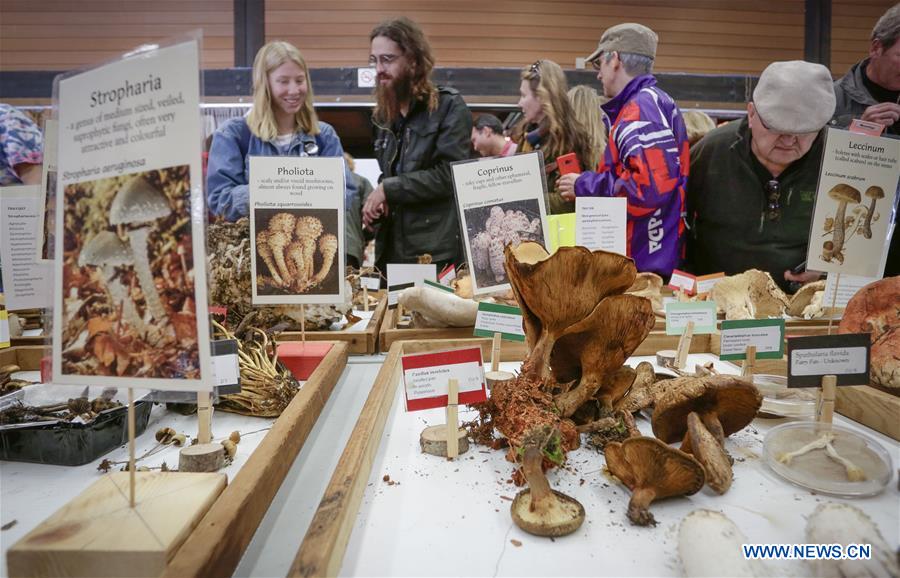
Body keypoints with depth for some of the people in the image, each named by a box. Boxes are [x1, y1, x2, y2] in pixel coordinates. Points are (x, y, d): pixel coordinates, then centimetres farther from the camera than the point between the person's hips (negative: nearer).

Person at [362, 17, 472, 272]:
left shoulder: (449, 106, -5)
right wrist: (374, 204, 3)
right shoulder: (384, 115, 17)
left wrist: (389, 188, -13)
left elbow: (450, 174, -16)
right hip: (391, 250, 7)